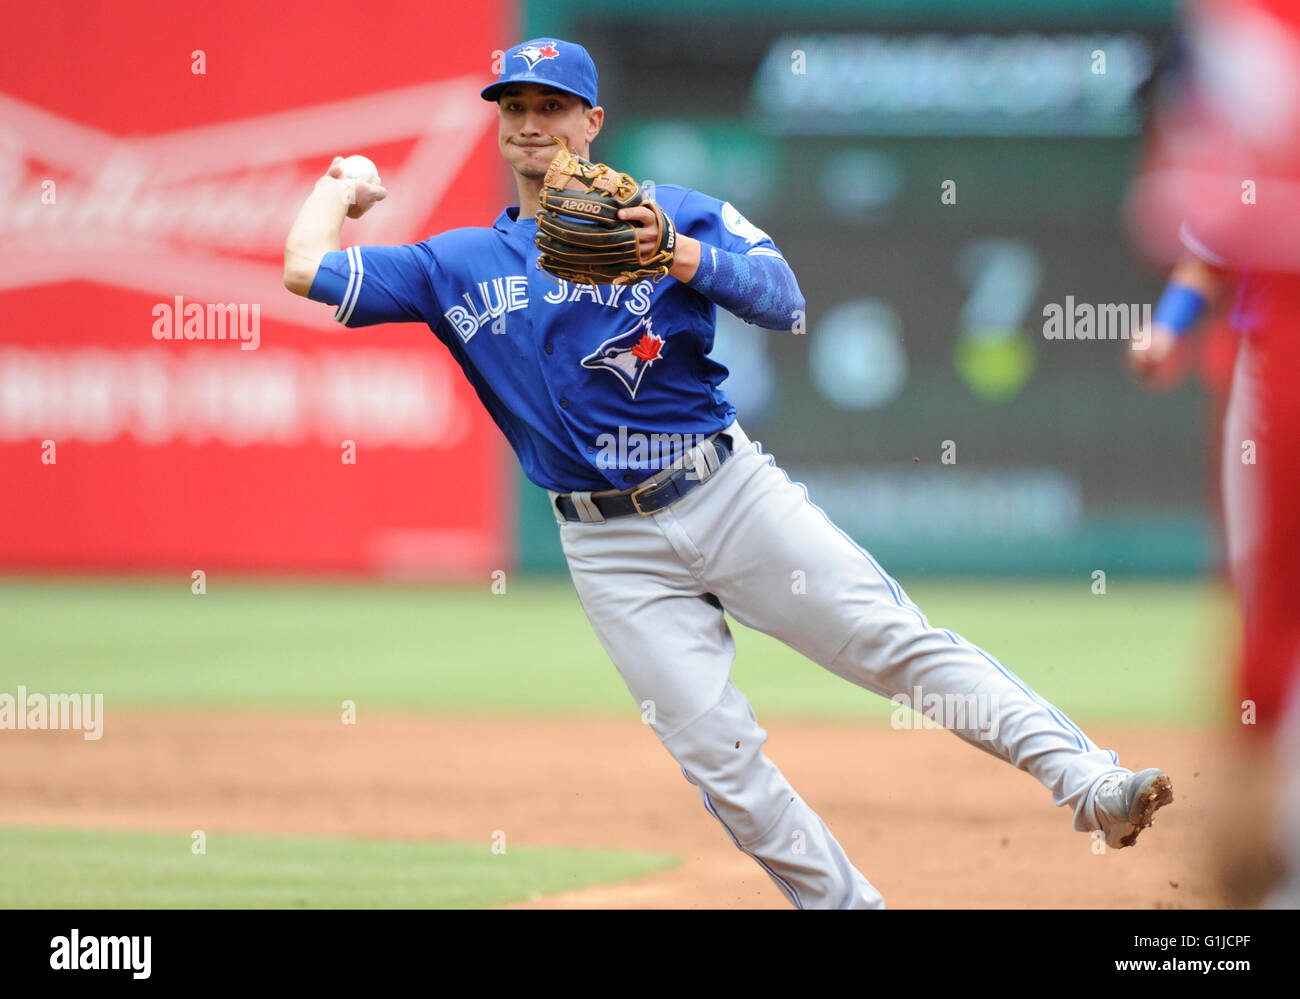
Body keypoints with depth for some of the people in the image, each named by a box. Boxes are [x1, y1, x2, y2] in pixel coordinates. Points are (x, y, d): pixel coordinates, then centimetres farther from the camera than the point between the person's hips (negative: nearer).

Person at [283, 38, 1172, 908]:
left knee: (902, 644, -11)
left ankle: (1087, 783, -16)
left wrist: (683, 256, -28)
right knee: (719, 757, -5)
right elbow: (306, 270, 5)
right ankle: (845, 903, 4)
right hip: (615, 550, 1)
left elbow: (783, 300, -12)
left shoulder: (675, 213, 4)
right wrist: (343, 185, 20)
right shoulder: (458, 265, 9)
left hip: (732, 491, -1)